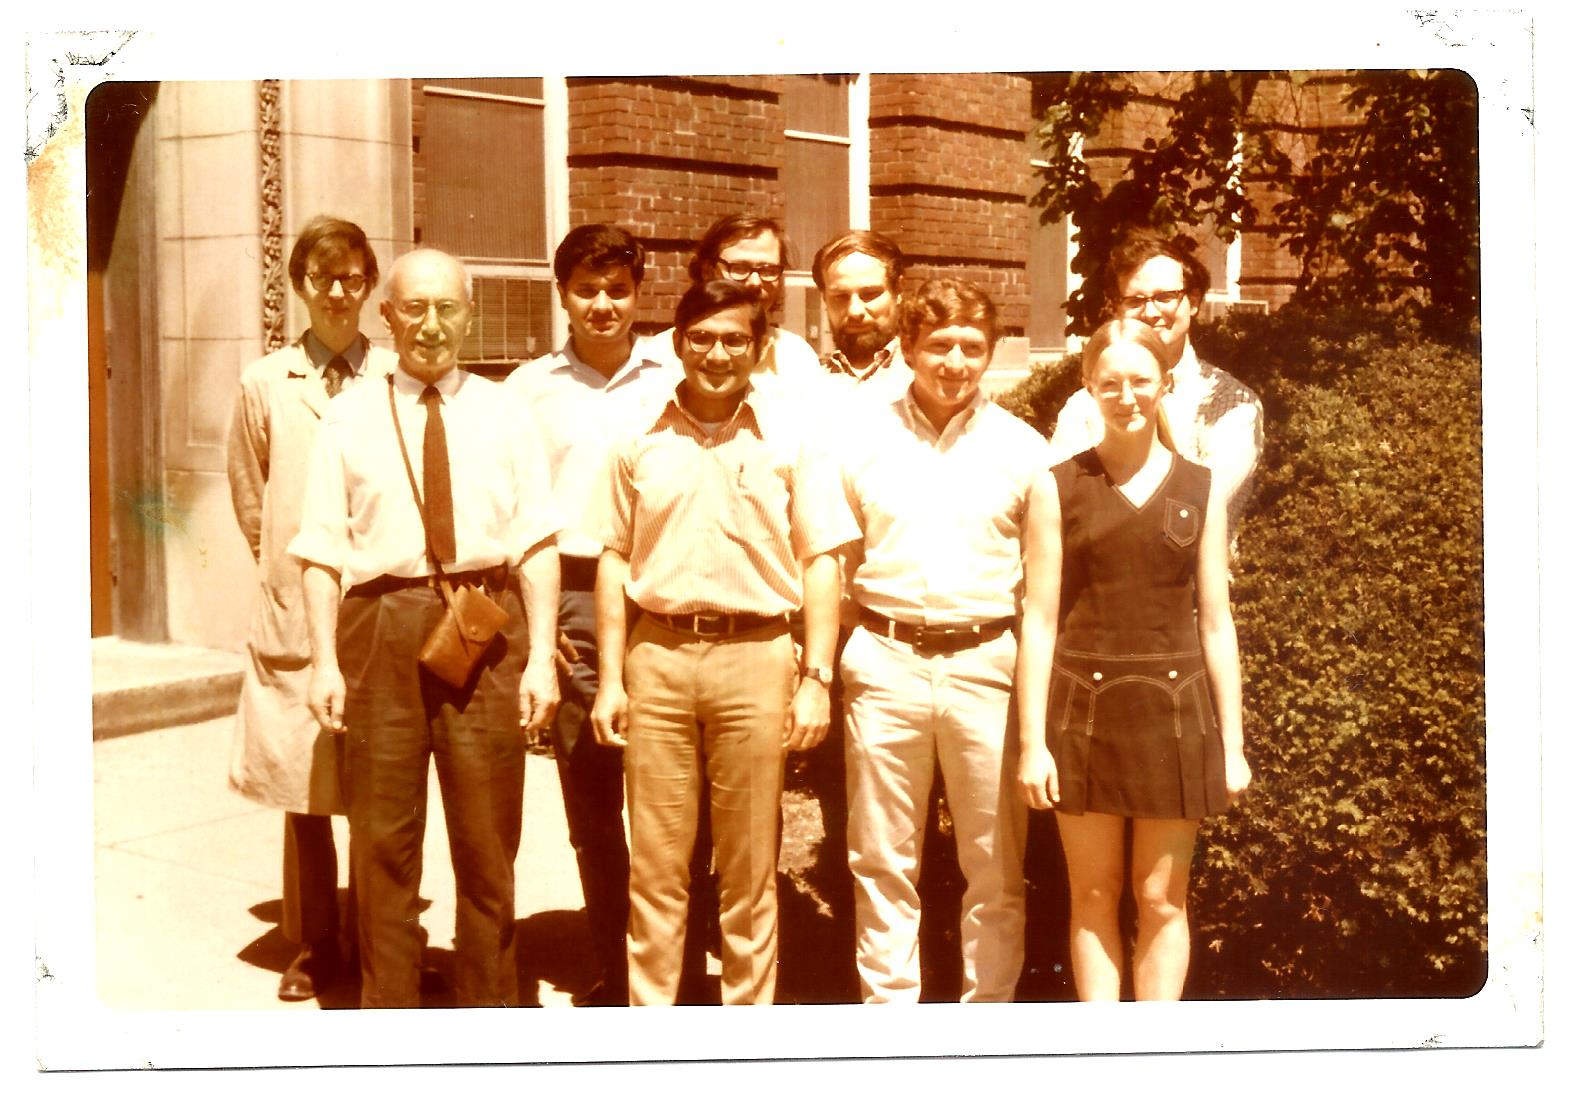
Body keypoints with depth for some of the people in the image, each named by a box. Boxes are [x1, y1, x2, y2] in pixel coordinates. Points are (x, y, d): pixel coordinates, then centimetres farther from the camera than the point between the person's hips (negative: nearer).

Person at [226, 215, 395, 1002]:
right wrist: (285, 566, 11)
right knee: (302, 787, 7)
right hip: (295, 612, 1)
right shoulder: (265, 383, 4)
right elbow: (247, 493, 14)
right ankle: (314, 945, 21)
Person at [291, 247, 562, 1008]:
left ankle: (487, 1006, 26)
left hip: (487, 629, 1)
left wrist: (541, 656, -7)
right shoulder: (351, 418, 6)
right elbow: (322, 550, 2)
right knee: (382, 837, 8)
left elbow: (537, 544, 1)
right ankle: (387, 1008, 23)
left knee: (487, 837, 10)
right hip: (381, 628, 0)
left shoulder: (505, 413, 7)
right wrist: (324, 661, -6)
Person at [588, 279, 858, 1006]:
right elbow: (615, 562, 9)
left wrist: (816, 679, -5)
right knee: (653, 864, 6)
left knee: (749, 868, 8)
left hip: (756, 656, -1)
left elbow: (819, 563, 2)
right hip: (658, 654, 1)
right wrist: (610, 678, 3)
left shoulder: (790, 441, 3)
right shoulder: (641, 443, 7)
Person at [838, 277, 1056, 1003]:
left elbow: (1046, 581, 6)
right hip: (885, 664, 1)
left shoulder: (1022, 450, 4)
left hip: (987, 665, 0)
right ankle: (888, 1017, 22)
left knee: (995, 867, 7)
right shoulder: (866, 442, 6)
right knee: (882, 862, 9)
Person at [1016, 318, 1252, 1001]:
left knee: (1162, 899, 7)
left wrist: (1232, 744, 4)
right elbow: (1040, 618, 0)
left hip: (1174, 708, 1)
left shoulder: (1202, 490, 5)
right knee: (1093, 895, 7)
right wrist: (1032, 740, -5)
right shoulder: (1061, 488, 2)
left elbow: (1216, 623, 6)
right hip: (1083, 706, -1)